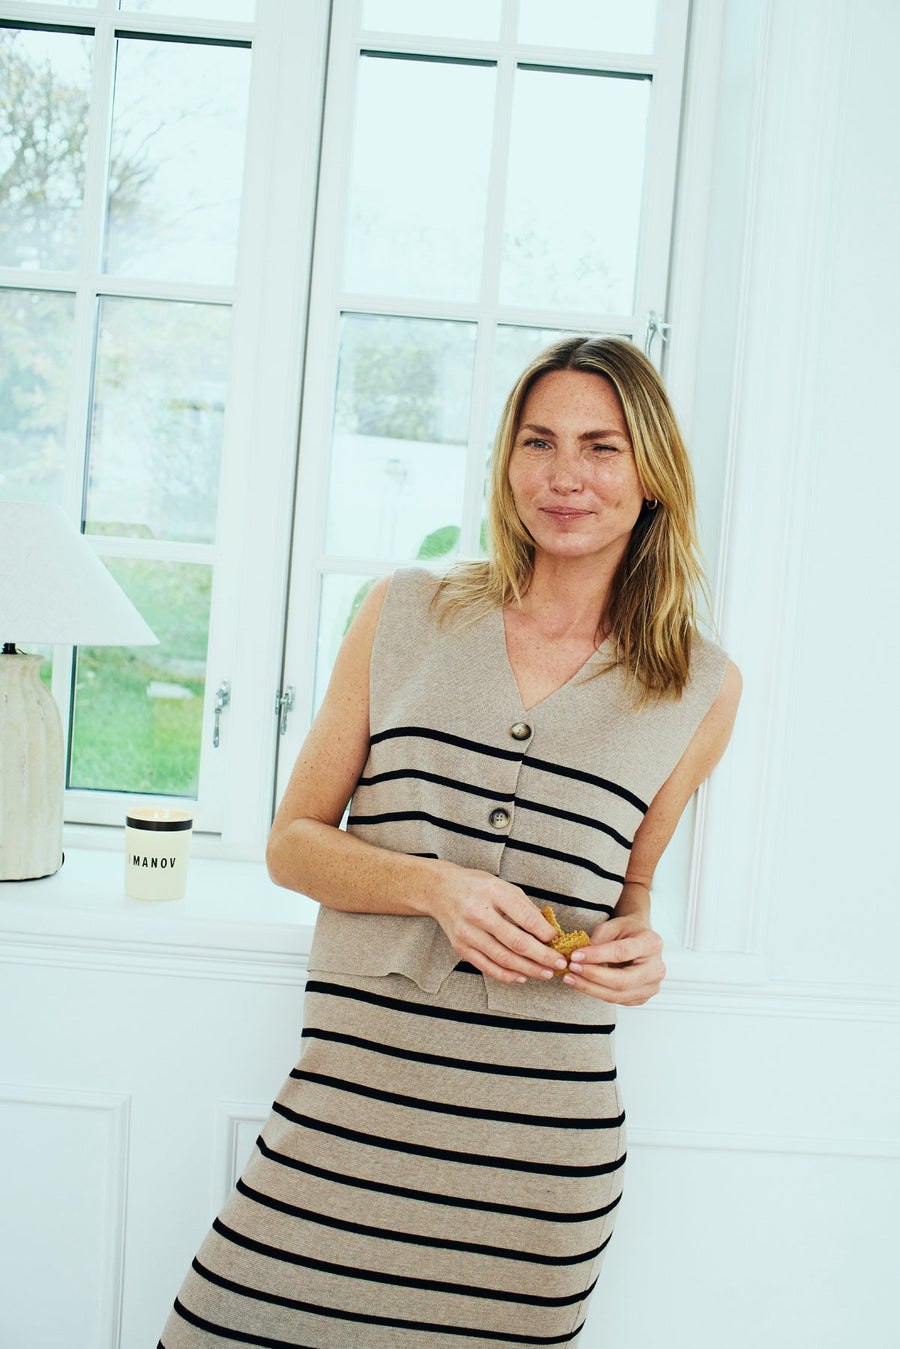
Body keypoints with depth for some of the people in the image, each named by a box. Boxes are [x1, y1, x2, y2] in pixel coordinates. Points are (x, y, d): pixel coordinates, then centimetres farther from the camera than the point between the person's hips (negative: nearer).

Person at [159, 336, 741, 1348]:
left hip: (541, 1140, 1)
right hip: (351, 1097, 0)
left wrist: (636, 944, -4)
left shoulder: (701, 690, 4)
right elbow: (291, 843, 5)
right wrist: (435, 886, -12)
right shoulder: (407, 614, 3)